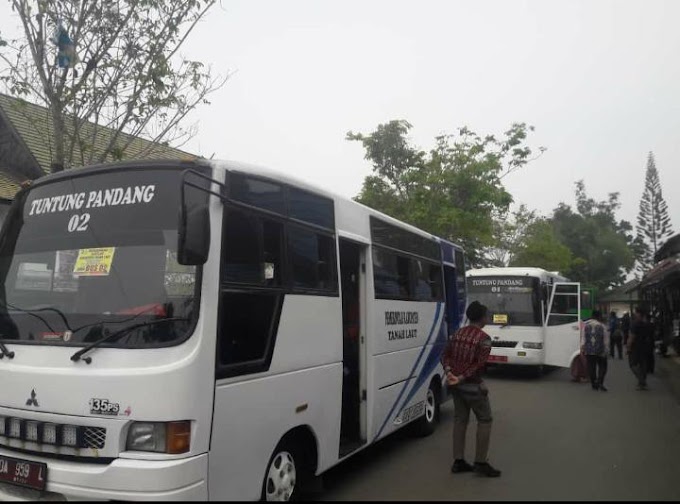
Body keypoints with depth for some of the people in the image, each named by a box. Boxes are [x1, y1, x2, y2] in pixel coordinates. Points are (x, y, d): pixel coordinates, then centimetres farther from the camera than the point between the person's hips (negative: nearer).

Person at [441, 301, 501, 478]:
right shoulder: (484, 338, -13)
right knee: (484, 420, 6)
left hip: (455, 384, 7)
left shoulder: (458, 333, 8)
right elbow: (479, 364, -21)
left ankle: (458, 461, 18)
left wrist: (449, 372, -7)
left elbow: (445, 354, 6)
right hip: (472, 385, -7)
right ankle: (481, 462, 8)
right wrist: (462, 378, -18)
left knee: (460, 419, 14)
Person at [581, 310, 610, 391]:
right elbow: (606, 340, -4)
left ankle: (594, 384, 12)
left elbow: (583, 338, 3)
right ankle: (600, 382, -7)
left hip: (588, 351, 3)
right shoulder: (602, 326, -7)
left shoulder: (586, 325, 1)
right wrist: (606, 350, 3)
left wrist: (582, 348, 8)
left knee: (591, 367, 9)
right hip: (600, 351, -3)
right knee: (602, 366, 9)